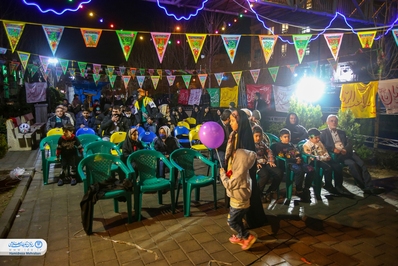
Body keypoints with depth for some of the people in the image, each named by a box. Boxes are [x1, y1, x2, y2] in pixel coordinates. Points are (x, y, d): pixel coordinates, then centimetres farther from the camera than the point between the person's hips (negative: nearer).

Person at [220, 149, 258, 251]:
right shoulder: (243, 171, 0)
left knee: (231, 221, 3)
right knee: (237, 221, 22)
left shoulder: (239, 174, -30)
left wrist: (223, 174, -9)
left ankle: (248, 237, 6)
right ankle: (240, 237, 37)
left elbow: (229, 185, -20)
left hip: (238, 203, -9)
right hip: (241, 202, 9)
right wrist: (230, 175, 0)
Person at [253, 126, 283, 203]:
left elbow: (269, 151, 24)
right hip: (255, 164, -7)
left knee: (279, 173, -14)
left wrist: (271, 160, 6)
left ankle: (269, 193, -3)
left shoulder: (262, 143, 25)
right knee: (265, 175, -36)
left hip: (265, 163, 8)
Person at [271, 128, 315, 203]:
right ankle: (299, 191, -20)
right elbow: (282, 158, -5)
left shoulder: (291, 145, 30)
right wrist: (295, 160, -10)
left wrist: (299, 158, 1)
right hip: (288, 163, -6)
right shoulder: (278, 146, 8)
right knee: (300, 171, -37)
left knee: (311, 170, -20)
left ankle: (306, 189, -8)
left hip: (297, 162, 7)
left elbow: (298, 154, 26)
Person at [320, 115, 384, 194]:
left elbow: (349, 143, 15)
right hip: (336, 155, -5)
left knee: (362, 164, -19)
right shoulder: (323, 133, 8)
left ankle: (369, 187, -20)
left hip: (347, 152, 5)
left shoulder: (342, 132, 24)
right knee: (352, 164, -28)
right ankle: (364, 187, -17)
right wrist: (333, 149, -18)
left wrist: (346, 149, -9)